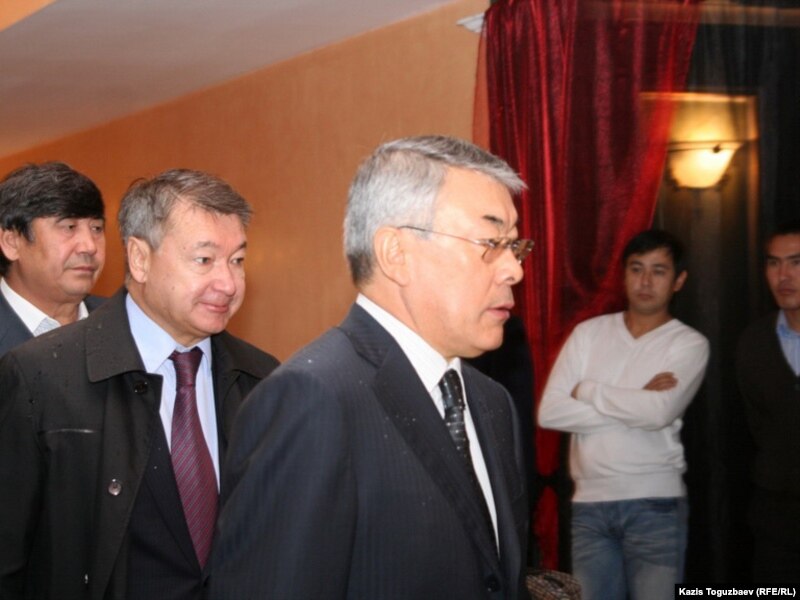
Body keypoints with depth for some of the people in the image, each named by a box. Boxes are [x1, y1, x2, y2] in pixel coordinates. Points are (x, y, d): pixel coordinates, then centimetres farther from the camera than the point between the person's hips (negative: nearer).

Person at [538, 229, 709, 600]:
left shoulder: (689, 344, 0)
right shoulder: (588, 333, 8)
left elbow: (660, 411, -18)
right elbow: (549, 412, -3)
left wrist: (586, 390, -6)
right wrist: (634, 405, -9)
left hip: (656, 503, -3)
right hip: (589, 502, 3)